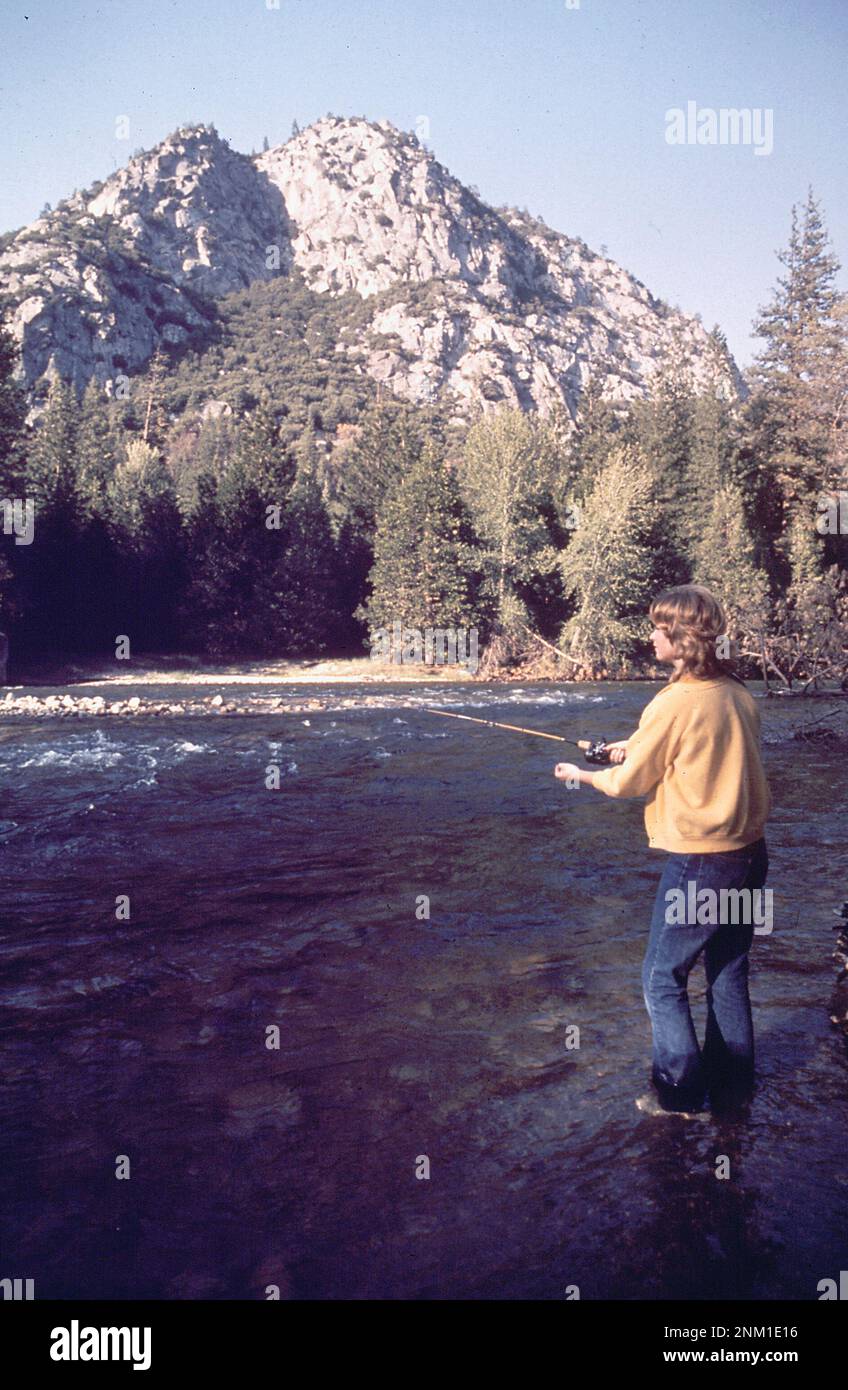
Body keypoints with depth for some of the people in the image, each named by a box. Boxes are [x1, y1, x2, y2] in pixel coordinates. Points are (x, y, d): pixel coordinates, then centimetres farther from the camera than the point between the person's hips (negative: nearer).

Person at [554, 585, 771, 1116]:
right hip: (750, 853, 7)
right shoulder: (738, 692, 4)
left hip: (699, 862, -7)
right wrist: (641, 747, 15)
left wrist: (581, 774, 11)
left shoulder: (675, 702, -18)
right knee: (729, 975, 18)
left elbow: (628, 782, -7)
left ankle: (682, 1093, 14)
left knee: (663, 979, 8)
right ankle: (732, 1087, 29)